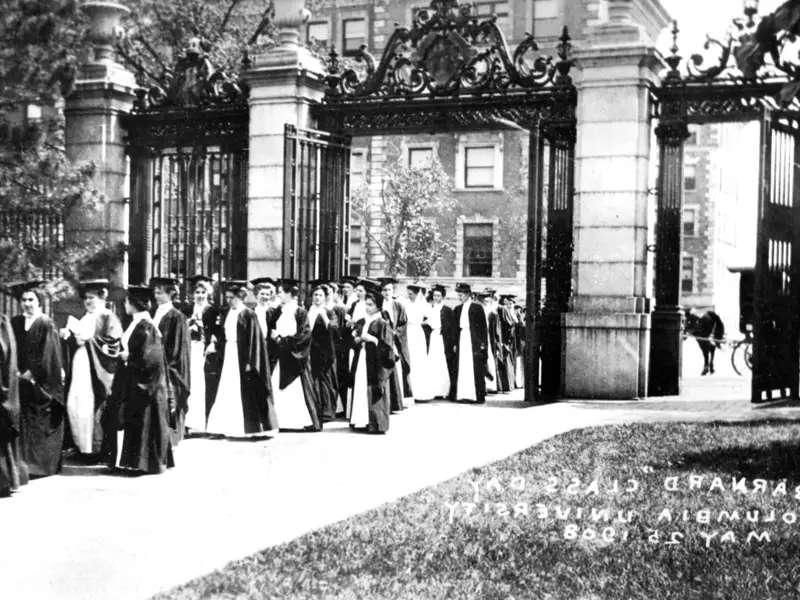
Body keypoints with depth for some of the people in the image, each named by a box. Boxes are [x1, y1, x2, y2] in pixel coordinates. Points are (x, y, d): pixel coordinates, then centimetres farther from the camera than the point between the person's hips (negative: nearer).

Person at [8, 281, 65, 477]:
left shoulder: (46, 324, -5)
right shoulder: (15, 323, 9)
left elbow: (48, 355, -10)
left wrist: (32, 373, -13)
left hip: (42, 383, -4)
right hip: (21, 380, 4)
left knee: (41, 425, -1)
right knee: (23, 424, 3)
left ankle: (42, 464, 5)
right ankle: (25, 463, 7)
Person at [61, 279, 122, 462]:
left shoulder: (109, 319, -1)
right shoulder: (84, 320, 20)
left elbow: (111, 345, -13)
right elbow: (75, 343, 19)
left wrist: (88, 339, -18)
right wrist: (68, 335, -1)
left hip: (98, 373, -7)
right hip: (81, 373, 7)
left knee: (97, 409, -9)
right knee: (77, 407, 0)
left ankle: (102, 450, -4)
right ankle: (84, 448, 6)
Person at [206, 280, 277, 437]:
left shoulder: (248, 315, -9)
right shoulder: (225, 314, 10)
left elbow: (254, 340, -13)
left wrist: (249, 361, -16)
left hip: (242, 357, -6)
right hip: (228, 355, 6)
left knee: (244, 394, -1)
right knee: (227, 393, 3)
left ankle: (249, 427, 9)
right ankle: (229, 426, 8)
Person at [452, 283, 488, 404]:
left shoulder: (477, 307, -1)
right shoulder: (457, 309, 14)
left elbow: (483, 326, -2)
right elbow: (455, 327, 15)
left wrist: (483, 343, -8)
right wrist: (455, 343, 8)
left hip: (474, 341, -5)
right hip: (462, 340, 5)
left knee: (476, 369, -4)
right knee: (462, 368, -1)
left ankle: (479, 396, 0)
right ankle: (464, 394, 2)